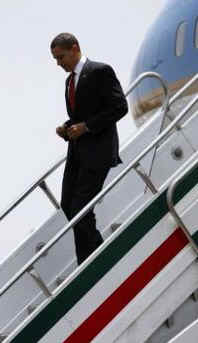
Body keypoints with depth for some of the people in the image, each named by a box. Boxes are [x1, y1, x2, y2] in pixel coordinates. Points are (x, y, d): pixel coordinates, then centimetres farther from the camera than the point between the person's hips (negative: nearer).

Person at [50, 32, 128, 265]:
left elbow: (120, 107, -15)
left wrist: (86, 126, -17)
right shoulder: (71, 80, 17)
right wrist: (66, 128, 4)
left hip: (98, 150, -9)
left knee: (81, 207, -11)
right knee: (67, 205, 8)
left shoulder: (101, 71, -9)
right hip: (77, 150, 9)